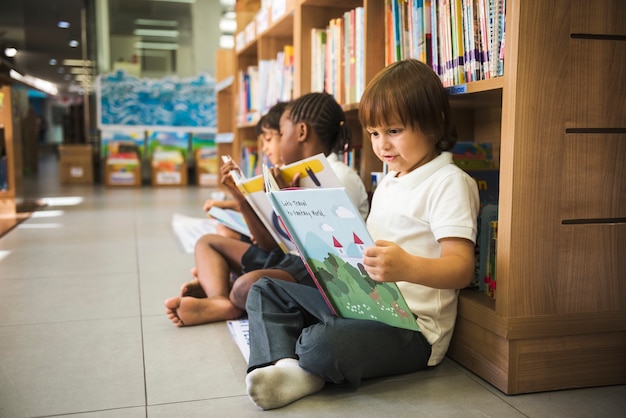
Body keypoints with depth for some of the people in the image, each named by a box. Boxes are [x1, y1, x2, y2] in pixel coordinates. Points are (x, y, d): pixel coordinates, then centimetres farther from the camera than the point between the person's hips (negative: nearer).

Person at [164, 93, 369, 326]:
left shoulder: (341, 178, -11)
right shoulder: (301, 176, 15)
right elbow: (270, 244, 9)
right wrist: (241, 195, 4)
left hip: (320, 270, -10)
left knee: (247, 286, -37)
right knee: (207, 242, 13)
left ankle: (212, 281, -2)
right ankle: (220, 299, -16)